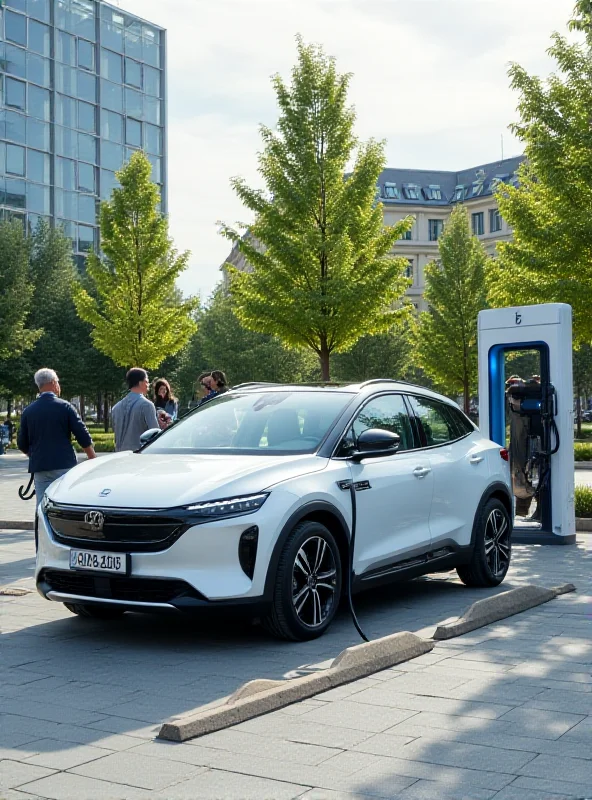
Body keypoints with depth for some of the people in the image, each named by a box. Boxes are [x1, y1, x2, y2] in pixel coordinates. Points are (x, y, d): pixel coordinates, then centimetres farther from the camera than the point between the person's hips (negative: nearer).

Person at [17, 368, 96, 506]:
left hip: (39, 468, 3)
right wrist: (94, 459, 3)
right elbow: (83, 437, -6)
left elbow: (22, 444, 11)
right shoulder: (65, 407, -4)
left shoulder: (28, 411, 5)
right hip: (64, 465, -3)